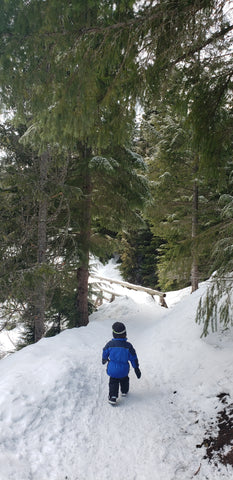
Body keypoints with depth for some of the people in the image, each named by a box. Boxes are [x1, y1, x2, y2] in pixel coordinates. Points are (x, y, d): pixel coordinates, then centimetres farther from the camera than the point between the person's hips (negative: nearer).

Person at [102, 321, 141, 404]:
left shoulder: (110, 344, -16)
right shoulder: (128, 346, -17)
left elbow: (105, 353, 2)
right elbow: (133, 358, -8)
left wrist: (104, 360, 25)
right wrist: (136, 368, 5)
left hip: (113, 369, -1)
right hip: (124, 370, 1)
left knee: (113, 383, 16)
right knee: (124, 380, 28)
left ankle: (113, 397, 5)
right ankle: (124, 391, 45)